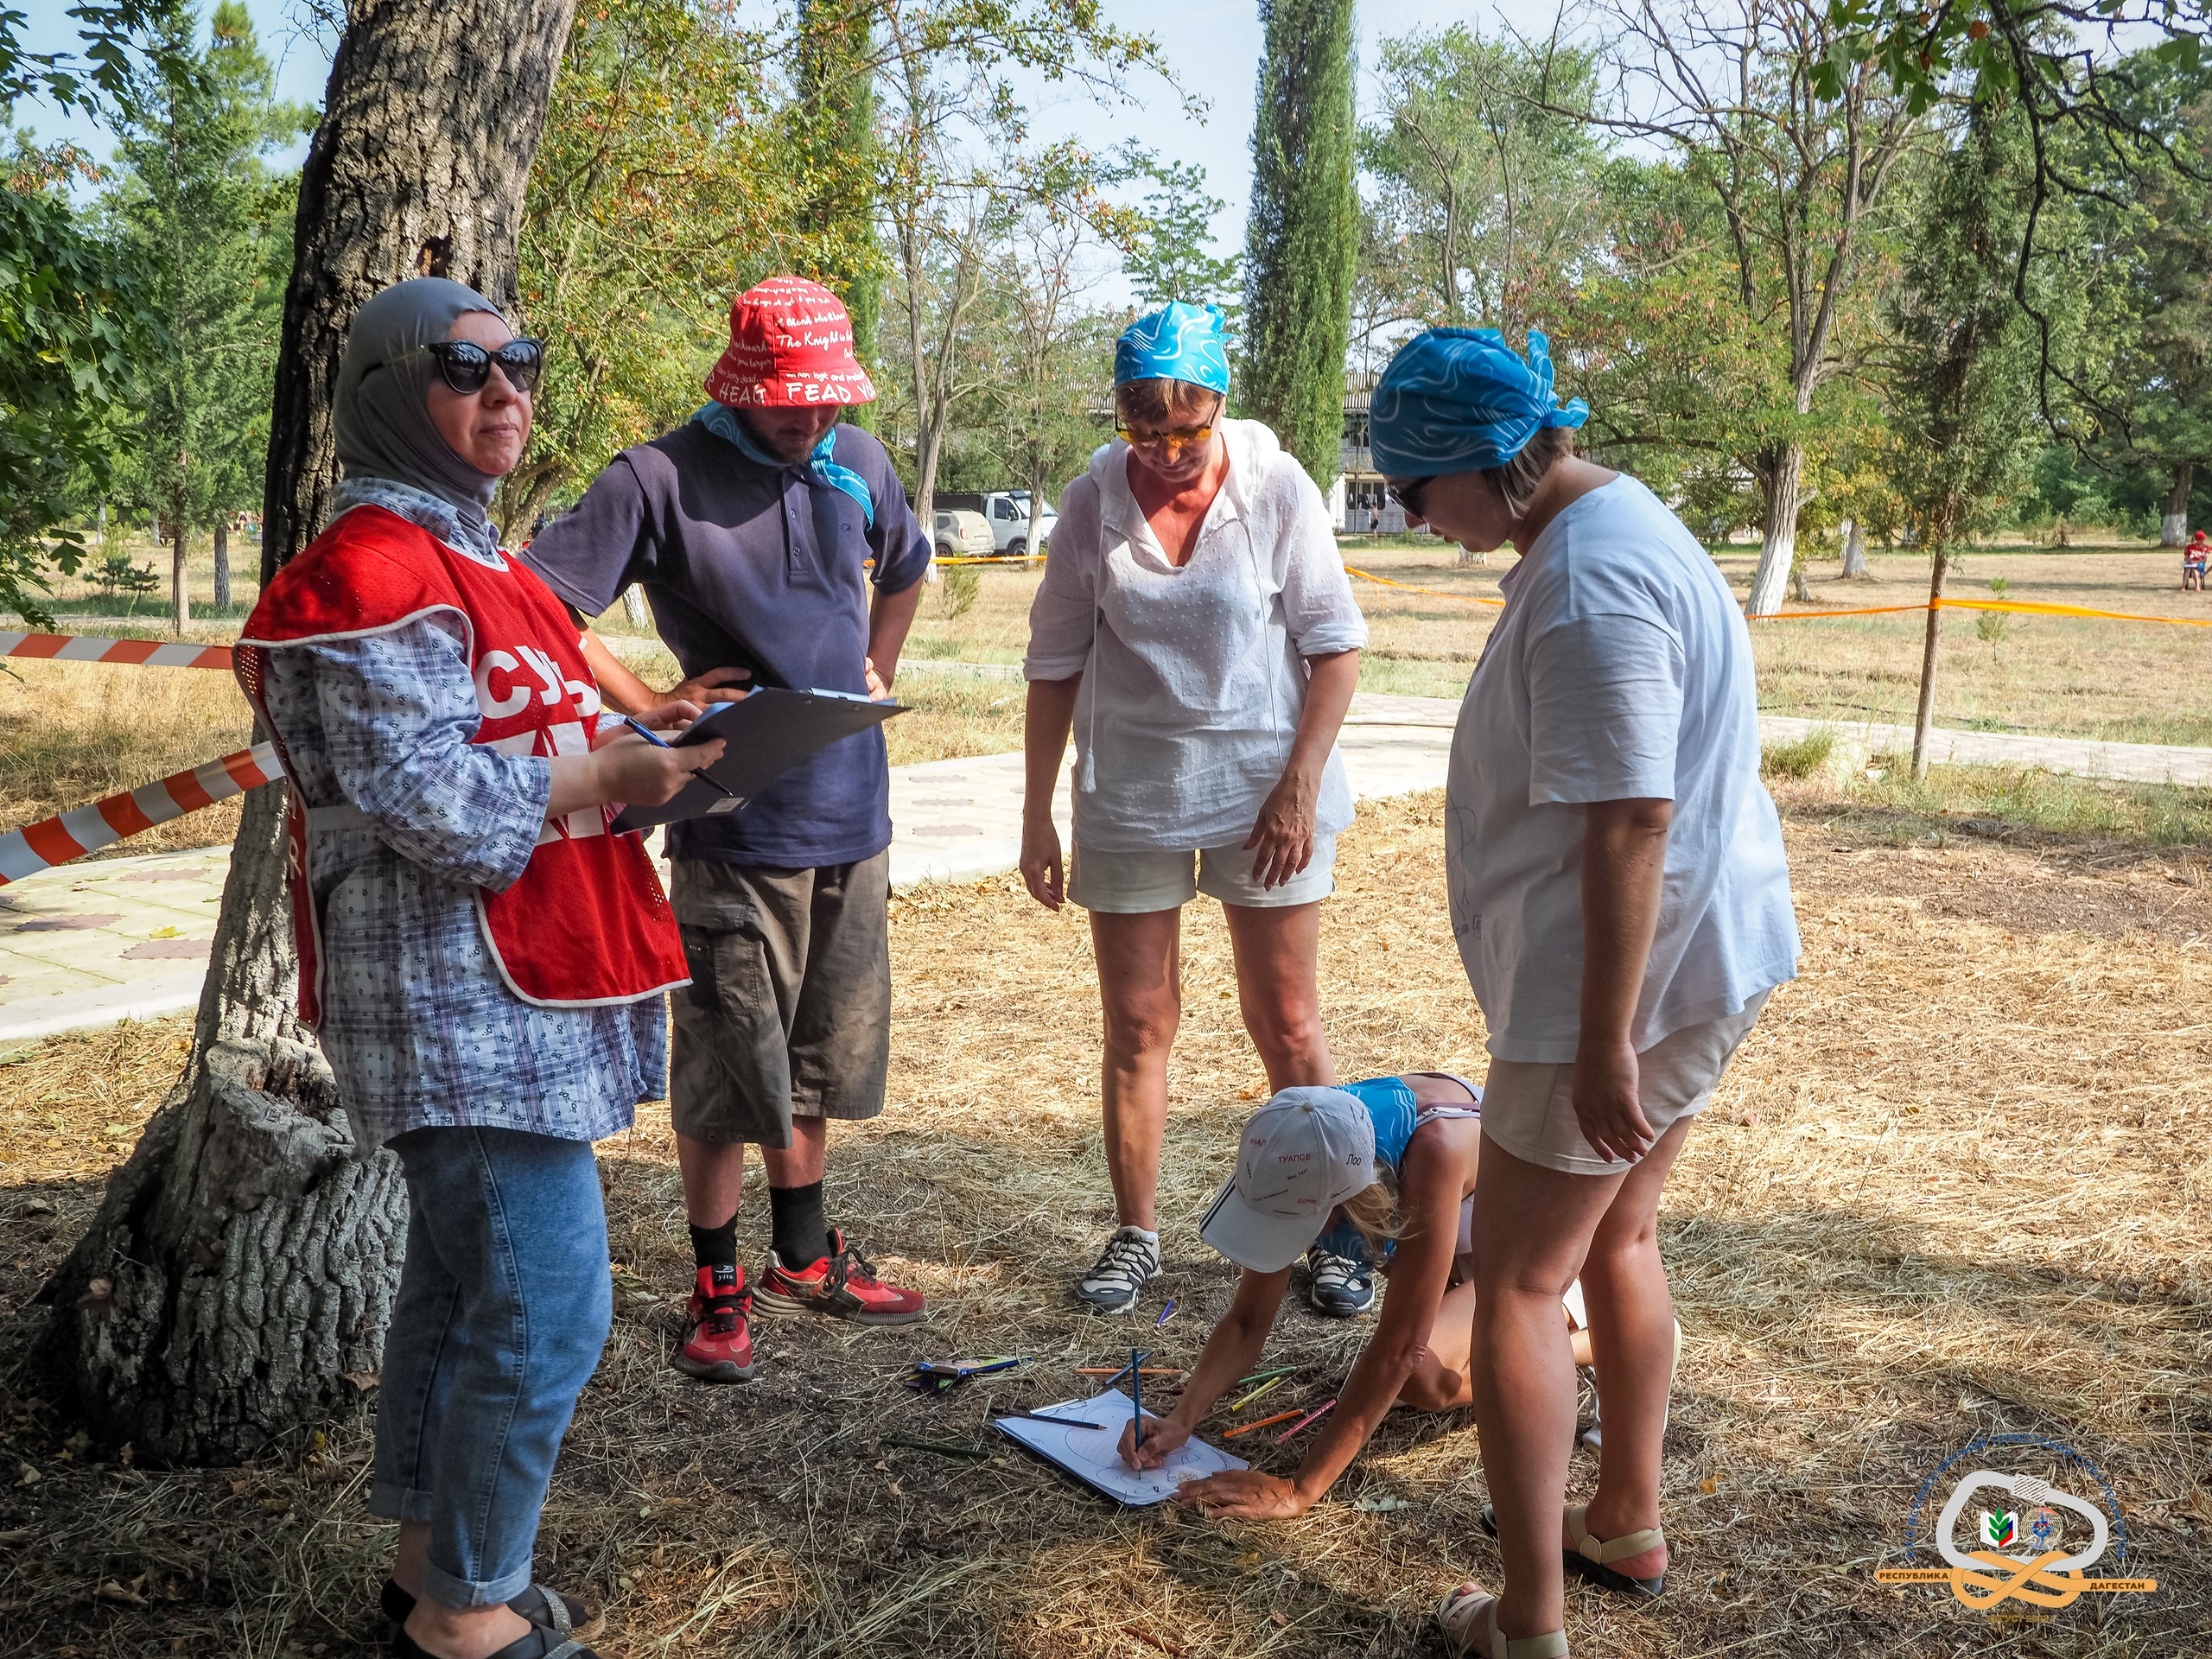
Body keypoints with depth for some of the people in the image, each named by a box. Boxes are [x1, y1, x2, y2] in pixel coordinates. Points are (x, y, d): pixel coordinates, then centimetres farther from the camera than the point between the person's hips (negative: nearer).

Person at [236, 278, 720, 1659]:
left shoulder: (465, 553, 18)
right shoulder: (376, 571, -16)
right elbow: (442, 808, -22)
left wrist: (637, 745, 5)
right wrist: (620, 773, -14)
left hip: (501, 989, 11)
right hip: (463, 999, -11)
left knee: (465, 1283, 18)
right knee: (547, 1311, -6)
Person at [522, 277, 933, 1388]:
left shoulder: (858, 462, 7)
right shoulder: (659, 479, -11)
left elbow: (905, 566, 27)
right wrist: (651, 710, -18)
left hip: (852, 815, 6)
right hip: (736, 825, -6)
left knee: (820, 1057, 17)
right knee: (724, 1068, 2)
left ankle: (802, 1256, 33)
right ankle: (717, 1286, 19)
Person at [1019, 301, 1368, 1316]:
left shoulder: (1276, 489, -7)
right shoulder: (1092, 503, -3)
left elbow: (1335, 648, -3)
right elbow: (1054, 665, 4)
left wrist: (1299, 788, -10)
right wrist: (1037, 814, 3)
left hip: (1266, 795, -1)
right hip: (1130, 801, 2)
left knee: (1286, 1025, 5)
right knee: (1137, 1026, 8)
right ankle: (1135, 1236, 22)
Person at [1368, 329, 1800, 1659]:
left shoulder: (1588, 584, -23)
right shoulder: (1621, 524, 10)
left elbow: (1629, 822, -27)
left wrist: (1603, 1043, -24)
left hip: (1629, 973, -11)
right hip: (1707, 955, 11)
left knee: (1518, 1283, 0)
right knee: (1619, 1240, 23)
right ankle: (1630, 1525, 39)